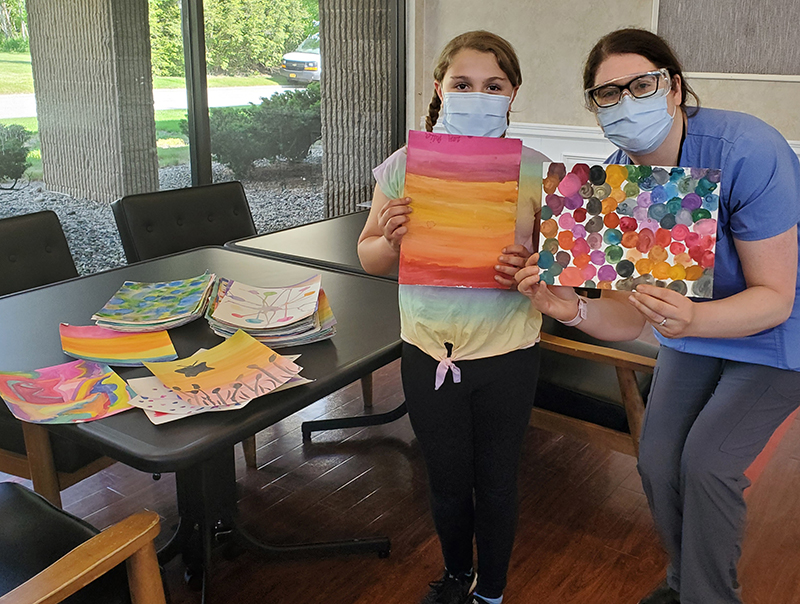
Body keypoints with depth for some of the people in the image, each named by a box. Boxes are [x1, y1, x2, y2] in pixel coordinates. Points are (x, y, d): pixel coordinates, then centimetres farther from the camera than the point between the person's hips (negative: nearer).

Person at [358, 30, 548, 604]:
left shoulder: (534, 170, -8)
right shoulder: (404, 165, -4)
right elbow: (370, 259, 3)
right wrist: (391, 238, -19)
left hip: (506, 355, -1)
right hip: (429, 352, 2)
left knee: (496, 484, 15)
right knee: (447, 481, 19)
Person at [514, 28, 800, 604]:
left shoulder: (747, 151, -32)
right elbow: (630, 318, -16)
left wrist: (690, 320, -47)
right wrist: (574, 309, -37)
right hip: (693, 324, 5)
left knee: (707, 460, -13)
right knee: (658, 460, 1)